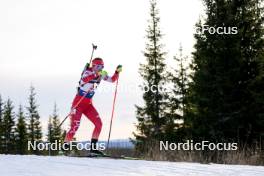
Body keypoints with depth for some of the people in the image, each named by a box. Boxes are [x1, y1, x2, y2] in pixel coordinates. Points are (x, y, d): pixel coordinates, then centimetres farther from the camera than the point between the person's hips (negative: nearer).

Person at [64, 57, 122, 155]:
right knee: (75, 126, -15)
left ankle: (93, 147, 4)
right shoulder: (87, 72, -17)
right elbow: (84, 80, -40)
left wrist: (117, 72, -7)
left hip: (88, 104, 7)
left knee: (99, 124, -4)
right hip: (78, 103, -7)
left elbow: (112, 80, 11)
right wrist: (96, 74, -51)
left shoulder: (101, 75, 3)